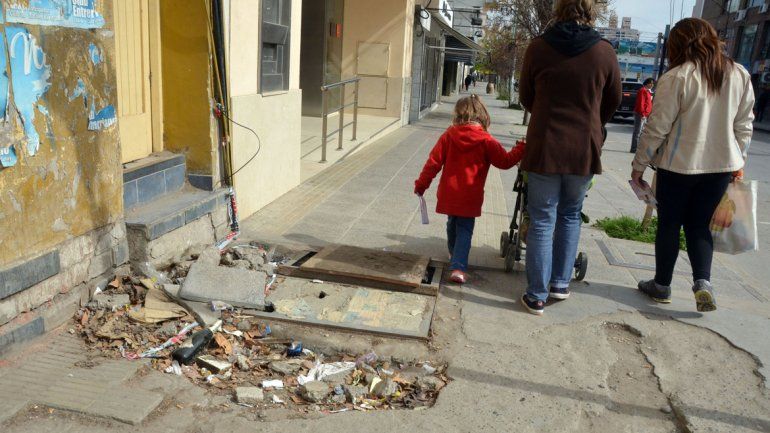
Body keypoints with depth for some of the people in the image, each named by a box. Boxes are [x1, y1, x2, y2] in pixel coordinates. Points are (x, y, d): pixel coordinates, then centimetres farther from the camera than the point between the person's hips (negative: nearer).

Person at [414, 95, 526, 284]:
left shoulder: (449, 135, -4)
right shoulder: (486, 141, -10)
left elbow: (434, 162, -3)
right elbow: (505, 161, -5)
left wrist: (421, 184, 6)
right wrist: (522, 148, 9)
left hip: (448, 193, 3)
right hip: (470, 197, -3)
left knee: (452, 224, 24)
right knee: (465, 230, 3)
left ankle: (454, 254, 45)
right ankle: (459, 267, -10)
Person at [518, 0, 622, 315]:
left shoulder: (538, 47, -3)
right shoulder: (604, 52, -2)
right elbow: (613, 100, 11)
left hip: (544, 146, -1)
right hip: (585, 148, 1)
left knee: (542, 221, 6)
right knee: (570, 216, 20)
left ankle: (537, 296, 9)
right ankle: (560, 283, 24)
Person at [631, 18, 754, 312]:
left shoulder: (676, 77, -14)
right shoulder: (740, 75, 3)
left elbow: (657, 127, -13)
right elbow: (744, 125, 8)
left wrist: (639, 165, -5)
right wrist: (738, 162, 18)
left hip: (678, 165, -4)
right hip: (720, 165, 4)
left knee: (669, 225, 11)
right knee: (699, 225, 15)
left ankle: (662, 285, 22)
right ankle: (702, 281, -1)